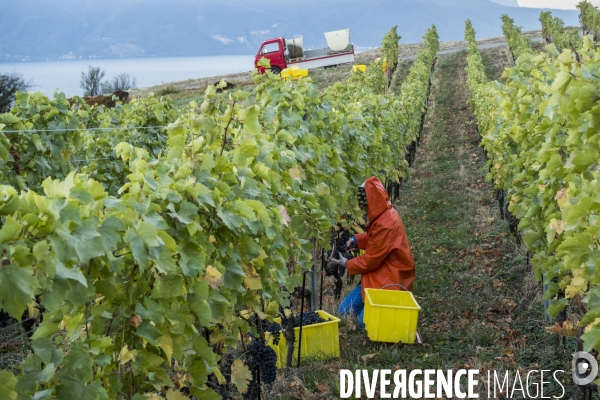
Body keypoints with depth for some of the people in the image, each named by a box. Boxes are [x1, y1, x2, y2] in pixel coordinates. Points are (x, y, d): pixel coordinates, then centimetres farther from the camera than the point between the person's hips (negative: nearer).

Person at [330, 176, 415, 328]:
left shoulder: (386, 224, -26)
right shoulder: (384, 215, 5)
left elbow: (371, 259, -19)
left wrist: (347, 264, -4)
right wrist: (357, 239, 5)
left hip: (390, 279, -10)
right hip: (379, 274, 10)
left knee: (365, 319, -18)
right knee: (345, 310, 4)